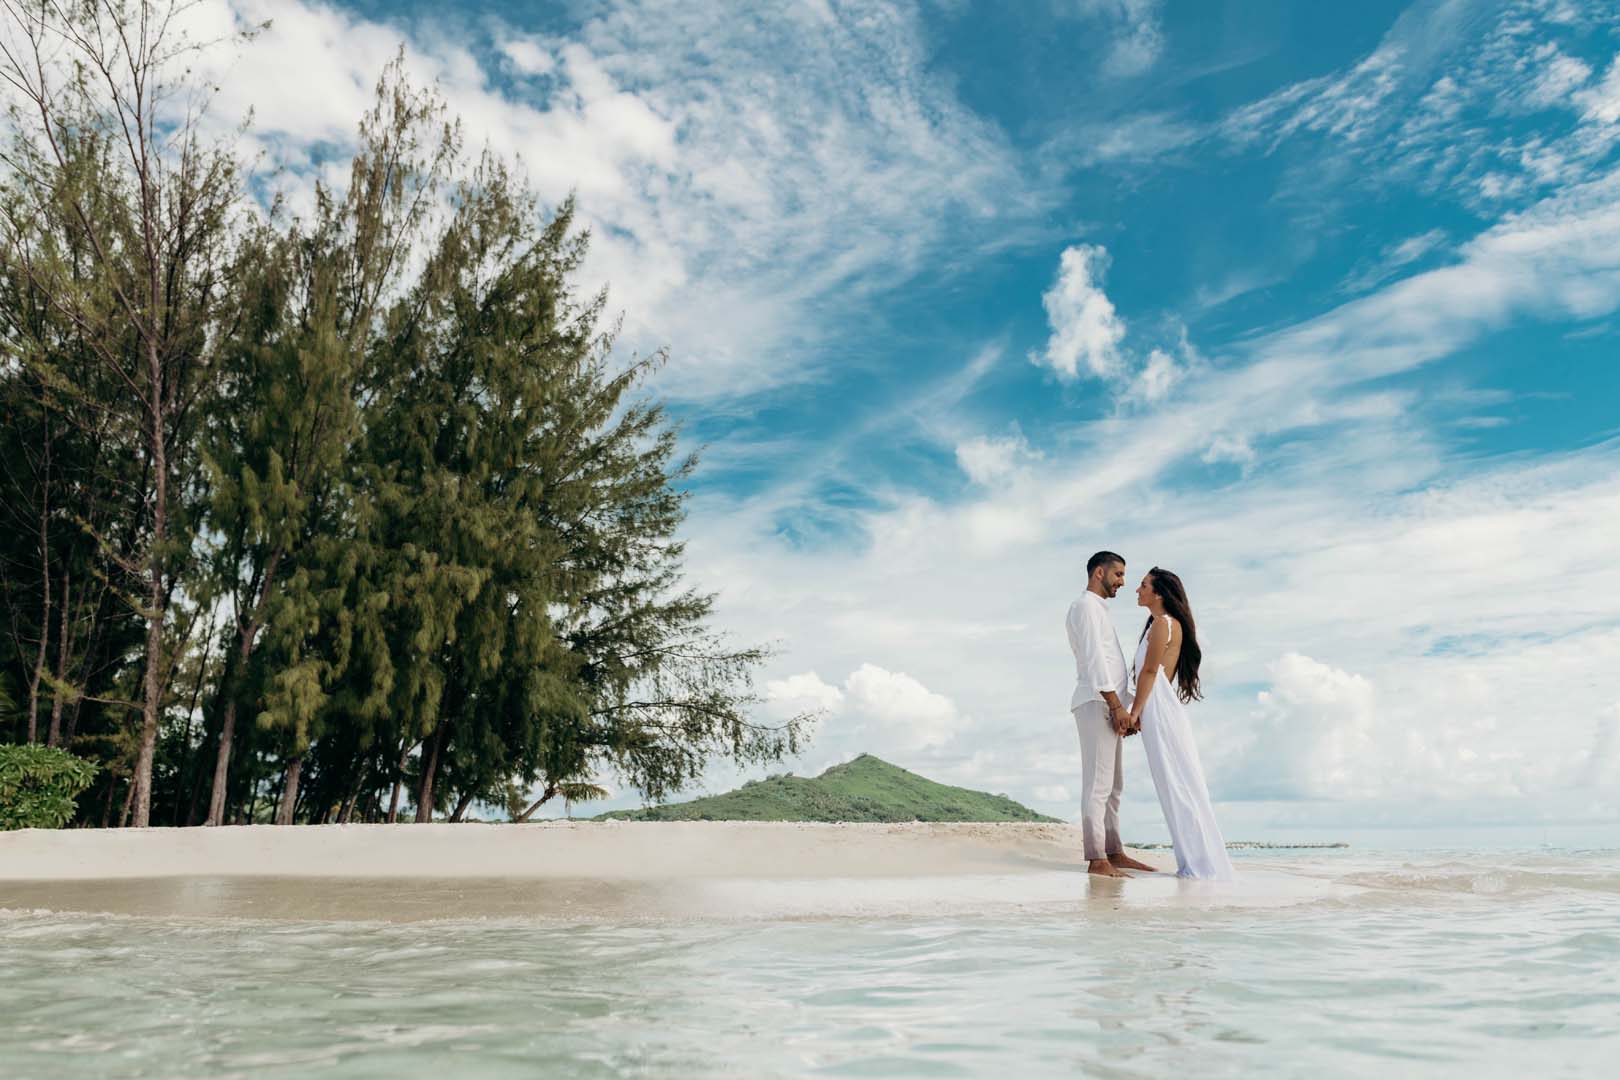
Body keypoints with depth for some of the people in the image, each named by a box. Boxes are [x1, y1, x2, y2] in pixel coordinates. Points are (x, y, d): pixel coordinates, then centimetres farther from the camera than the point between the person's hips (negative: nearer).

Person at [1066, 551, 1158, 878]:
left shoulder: (1098, 610, 24)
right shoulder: (1085, 605, -7)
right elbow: (1093, 658, -16)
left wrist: (1123, 705, 17)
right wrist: (1116, 705, -20)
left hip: (1108, 706, 10)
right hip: (1097, 704, -10)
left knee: (1113, 785, 11)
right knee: (1098, 784, -11)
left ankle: (1113, 852, 15)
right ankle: (1097, 860, -12)